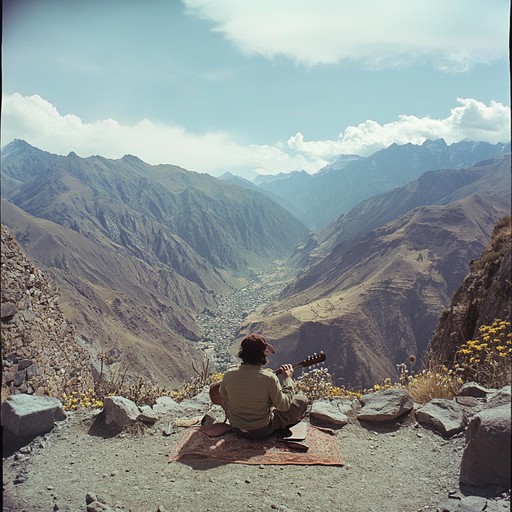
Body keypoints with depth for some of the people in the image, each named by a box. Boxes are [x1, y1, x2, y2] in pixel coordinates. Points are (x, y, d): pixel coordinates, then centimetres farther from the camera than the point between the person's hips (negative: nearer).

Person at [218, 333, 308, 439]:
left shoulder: (229, 375, -17)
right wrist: (288, 379, -4)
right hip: (261, 431, -3)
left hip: (236, 428, 3)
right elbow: (284, 406, -15)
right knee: (302, 400, 8)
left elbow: (222, 397, 4)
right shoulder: (269, 378, -27)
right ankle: (282, 427, 24)